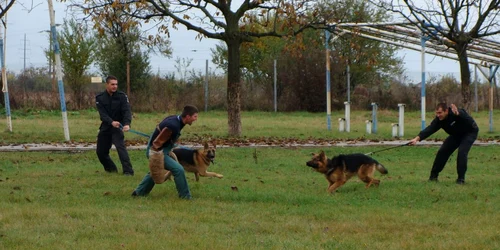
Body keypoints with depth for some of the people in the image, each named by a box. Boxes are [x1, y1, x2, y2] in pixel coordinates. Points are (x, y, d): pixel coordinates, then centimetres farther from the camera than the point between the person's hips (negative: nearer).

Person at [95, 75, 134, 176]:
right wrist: (112, 122, -35)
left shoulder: (122, 96, -8)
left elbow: (127, 111, -19)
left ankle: (128, 170, -28)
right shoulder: (100, 98, -5)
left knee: (120, 146, -24)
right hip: (106, 126, 3)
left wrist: (127, 124, -38)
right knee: (100, 151, 9)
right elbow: (102, 114, -15)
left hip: (118, 126, -3)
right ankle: (111, 168, 32)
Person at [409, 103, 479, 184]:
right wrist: (417, 139, -46)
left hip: (470, 133, -6)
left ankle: (461, 179, -15)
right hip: (456, 134, 6)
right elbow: (429, 129, -31)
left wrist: (457, 114, -85)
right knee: (442, 151, -1)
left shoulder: (456, 113, -38)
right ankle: (433, 176, 13)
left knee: (462, 152, -26)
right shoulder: (439, 120, -21)